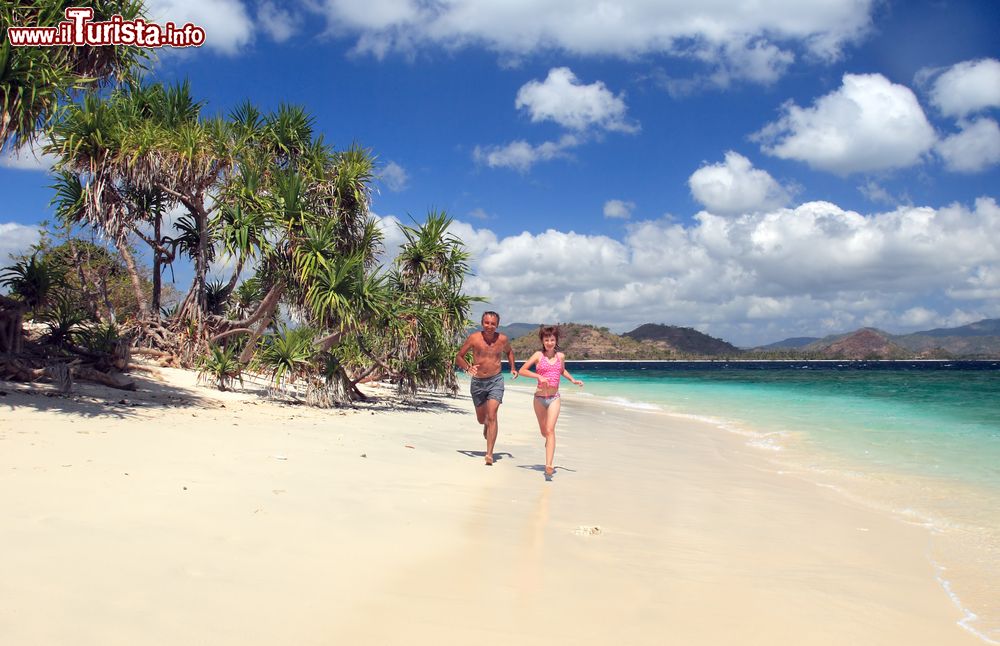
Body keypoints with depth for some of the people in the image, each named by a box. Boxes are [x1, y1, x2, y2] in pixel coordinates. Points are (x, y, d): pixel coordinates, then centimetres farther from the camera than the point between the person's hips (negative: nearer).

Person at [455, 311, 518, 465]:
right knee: (481, 418, 16)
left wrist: (513, 368, 6)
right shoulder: (474, 338, -8)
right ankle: (487, 425, 54)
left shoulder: (503, 339, -2)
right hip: (477, 382, 1)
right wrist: (467, 368, -21)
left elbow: (509, 351, 21)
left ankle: (489, 454, -15)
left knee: (492, 415, -16)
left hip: (496, 380, -1)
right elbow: (459, 357, -2)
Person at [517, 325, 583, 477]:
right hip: (540, 398, 0)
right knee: (544, 432, 14)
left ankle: (549, 465, -20)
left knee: (550, 430, -15)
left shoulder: (561, 356, 5)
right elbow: (522, 370, -8)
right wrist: (539, 376, -19)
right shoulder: (538, 355, -4)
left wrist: (573, 380, 12)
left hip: (554, 398, 0)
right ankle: (549, 441, 50)